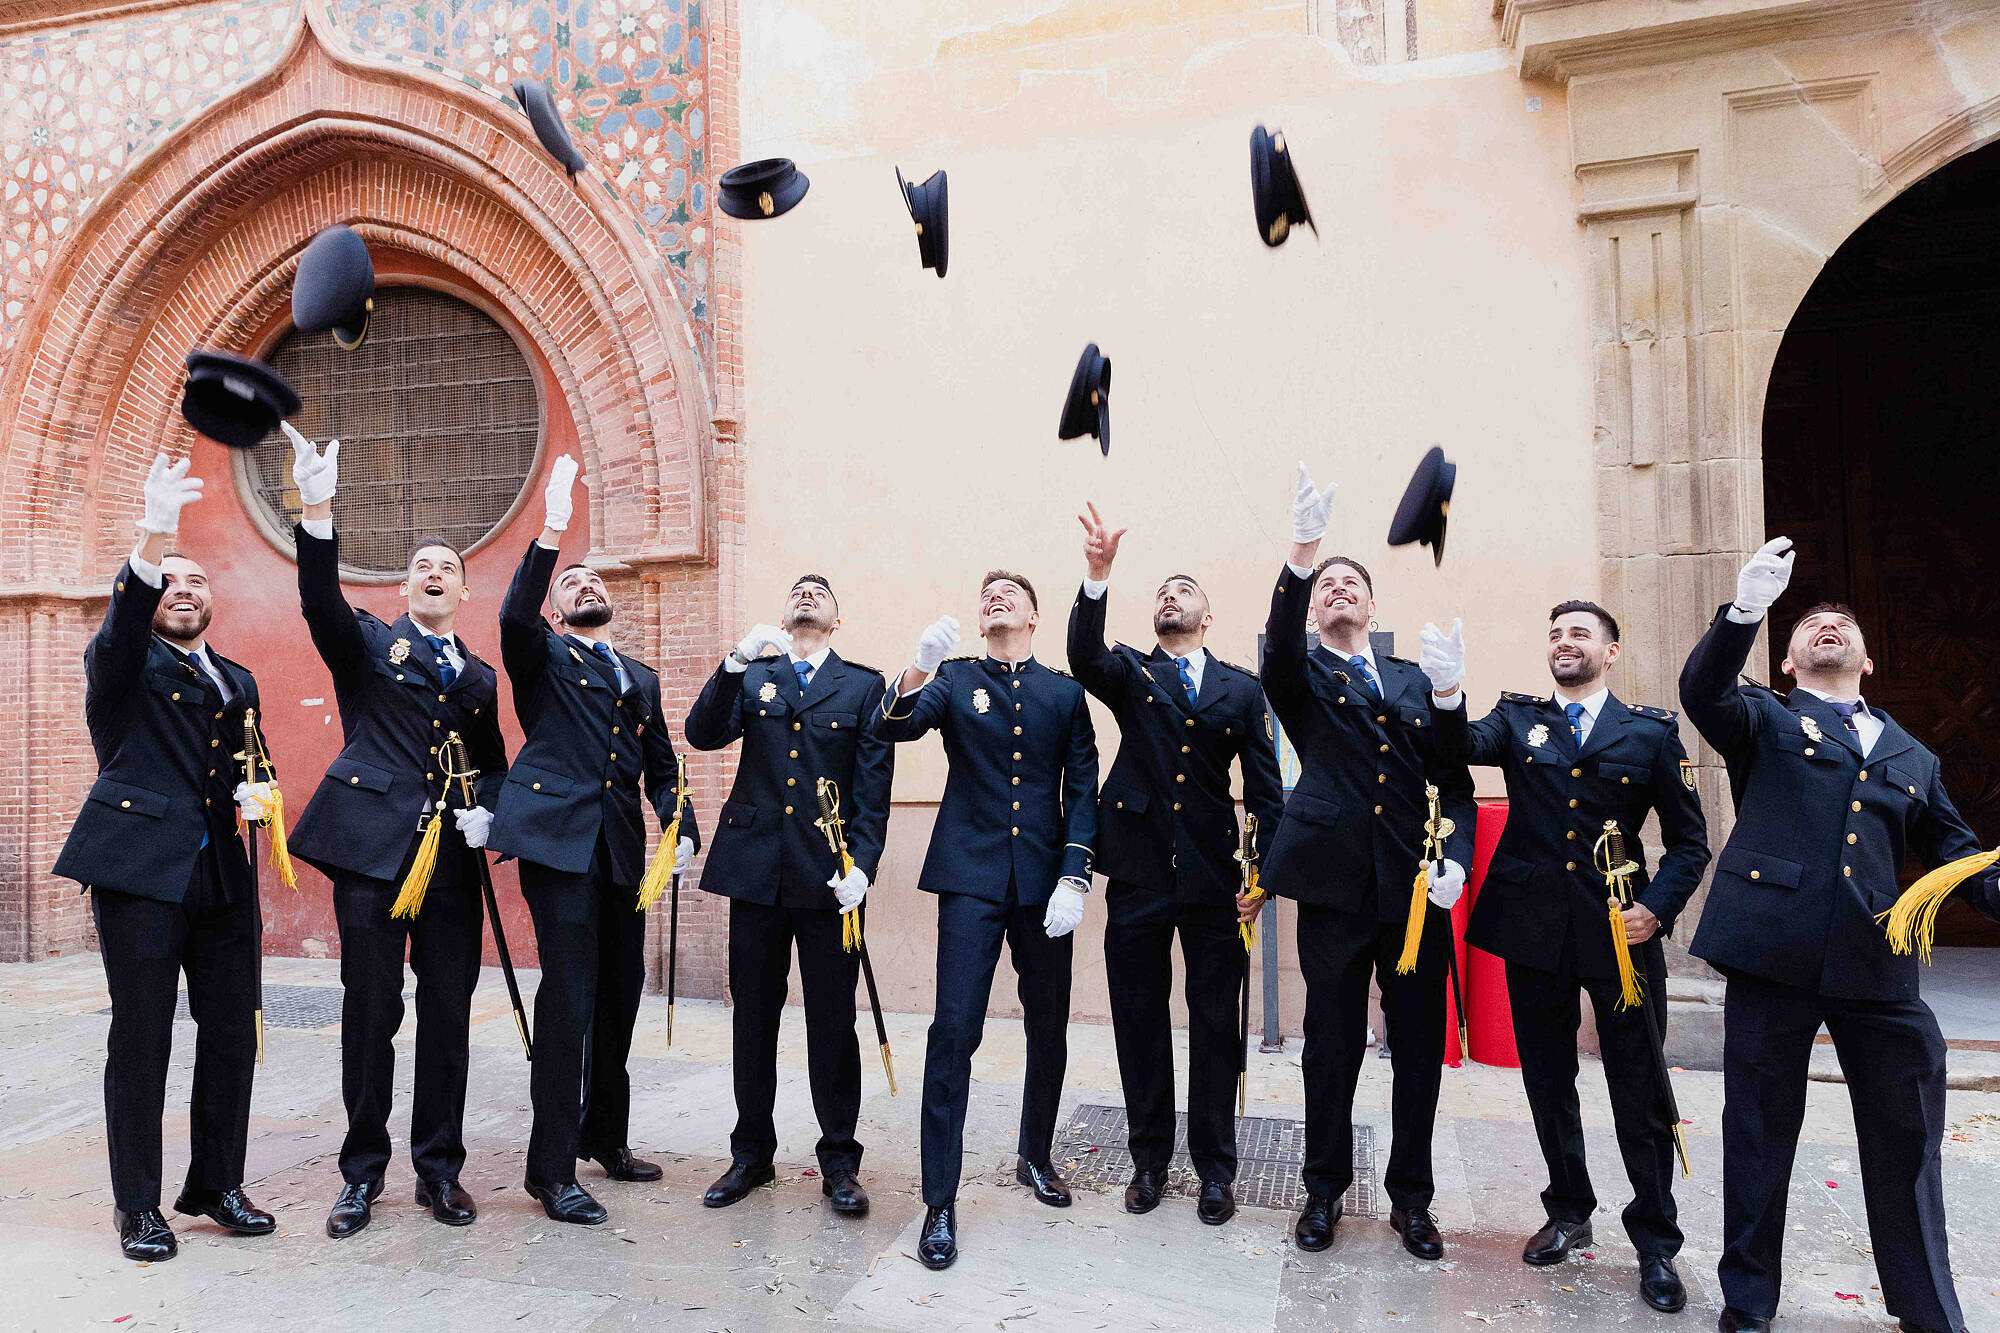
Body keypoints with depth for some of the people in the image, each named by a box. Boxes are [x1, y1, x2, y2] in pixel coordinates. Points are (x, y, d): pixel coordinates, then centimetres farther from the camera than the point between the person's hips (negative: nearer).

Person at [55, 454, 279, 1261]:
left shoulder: (237, 681, 19)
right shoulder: (123, 663, 4)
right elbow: (123, 622, -19)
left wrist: (250, 793, 1)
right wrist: (152, 537, -35)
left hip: (223, 874, 5)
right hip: (141, 866, -5)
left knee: (233, 1035, 8)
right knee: (141, 1038, 1)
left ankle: (216, 1186, 23)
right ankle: (137, 1205, 16)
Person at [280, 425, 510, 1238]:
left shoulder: (479, 677, 18)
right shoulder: (367, 645, 9)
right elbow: (322, 602, -12)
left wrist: (486, 811, -1)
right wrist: (317, 512, -27)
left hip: (452, 857, 3)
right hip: (373, 846, -3)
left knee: (448, 1012, 6)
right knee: (370, 1011, 2)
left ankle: (439, 1168, 19)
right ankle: (362, 1171, 18)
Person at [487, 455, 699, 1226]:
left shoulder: (641, 678, 23)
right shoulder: (543, 656, 9)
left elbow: (662, 765, 19)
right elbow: (514, 615, -15)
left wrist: (681, 827, 2)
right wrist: (551, 531, -22)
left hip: (621, 847, 6)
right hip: (559, 835, -5)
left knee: (619, 991, 12)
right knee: (569, 993, -9)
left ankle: (606, 1136, 30)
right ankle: (552, 1170, 0)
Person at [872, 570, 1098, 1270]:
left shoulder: (1065, 693, 10)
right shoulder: (954, 680, 7)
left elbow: (1082, 790, 5)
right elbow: (892, 727, -10)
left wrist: (1074, 875, -6)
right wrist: (919, 669, -29)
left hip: (1043, 881, 2)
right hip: (971, 876, -2)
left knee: (1048, 1028, 12)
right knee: (955, 1031, -8)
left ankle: (1035, 1157, 35)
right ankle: (940, 1202, 2)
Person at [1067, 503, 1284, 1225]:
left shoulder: (1242, 689, 9)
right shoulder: (1129, 673, 8)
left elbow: (1265, 786, 6)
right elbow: (1084, 657, -16)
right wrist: (1097, 577, -30)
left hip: (1214, 878, 0)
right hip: (1139, 873, 0)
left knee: (1216, 1023, 6)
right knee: (1140, 1018, 8)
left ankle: (1215, 1168, 22)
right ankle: (1150, 1158, 25)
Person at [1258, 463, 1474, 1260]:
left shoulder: (1414, 680, 15)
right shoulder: (1301, 677, 6)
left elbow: (1454, 778, 12)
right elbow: (1280, 642, -19)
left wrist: (1456, 858, -5)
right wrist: (1302, 550, -34)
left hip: (1417, 889, 3)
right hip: (1337, 886, -3)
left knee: (1421, 1046, 9)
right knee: (1332, 1043, 6)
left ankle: (1410, 1195, 27)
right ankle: (1324, 1188, 24)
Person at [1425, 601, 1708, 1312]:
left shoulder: (1651, 731, 4)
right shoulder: (1517, 718, 8)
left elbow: (1688, 840, 6)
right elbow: (1463, 746, -14)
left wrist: (1657, 907, -9)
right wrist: (1447, 692, -33)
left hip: (1622, 933, -1)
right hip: (1534, 929, 2)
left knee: (1640, 1094, 4)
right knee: (1547, 1084, 14)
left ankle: (1655, 1242, 23)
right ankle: (1569, 1212, 34)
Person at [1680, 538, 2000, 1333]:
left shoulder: (1911, 756, 21)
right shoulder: (1764, 720, 9)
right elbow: (1703, 690, -12)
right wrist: (1745, 610, -26)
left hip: (1878, 965, 4)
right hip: (1772, 948, -3)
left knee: (1909, 1140, 11)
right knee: (1760, 1133, 6)